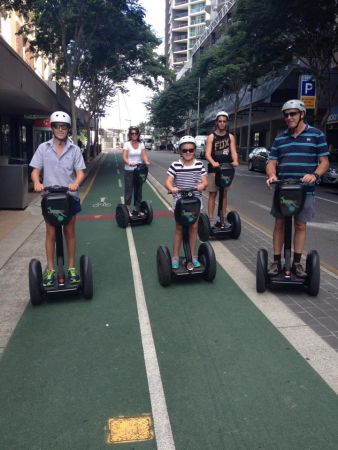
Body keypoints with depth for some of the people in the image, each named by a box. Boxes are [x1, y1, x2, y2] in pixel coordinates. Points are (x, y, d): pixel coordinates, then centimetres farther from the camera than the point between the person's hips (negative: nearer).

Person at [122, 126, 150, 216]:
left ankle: (137, 209, 20)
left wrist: (146, 162, -28)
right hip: (129, 171, -4)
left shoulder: (141, 144, 4)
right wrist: (129, 163, -38)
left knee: (139, 190, 9)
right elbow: (124, 157, -17)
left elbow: (144, 155, -6)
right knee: (128, 190, 0)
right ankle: (127, 209, 8)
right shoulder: (127, 144, -7)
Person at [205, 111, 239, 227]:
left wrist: (235, 161, -26)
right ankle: (211, 219, 0)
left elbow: (233, 152, -3)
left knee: (224, 194, 9)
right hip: (214, 169, -2)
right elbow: (207, 154, -11)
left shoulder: (230, 137, 8)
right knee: (213, 194, -1)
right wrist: (213, 163, -32)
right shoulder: (211, 137, 0)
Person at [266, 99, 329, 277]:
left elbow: (324, 162, 0)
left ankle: (297, 262, 17)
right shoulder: (280, 138, 11)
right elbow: (272, 162, 10)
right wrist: (272, 175, -12)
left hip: (305, 191, -2)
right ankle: (276, 261, 14)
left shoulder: (316, 135, 2)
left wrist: (315, 175, -19)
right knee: (279, 224, 5)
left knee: (300, 225, 6)